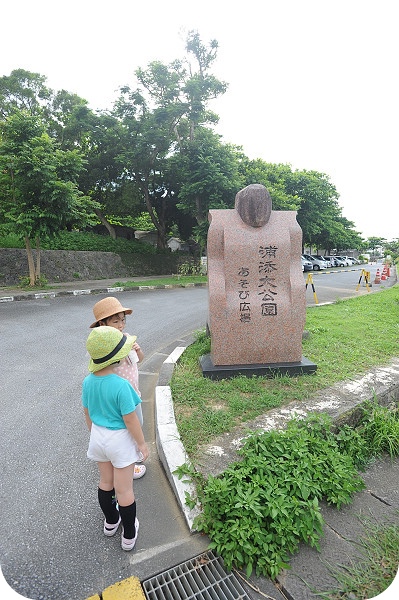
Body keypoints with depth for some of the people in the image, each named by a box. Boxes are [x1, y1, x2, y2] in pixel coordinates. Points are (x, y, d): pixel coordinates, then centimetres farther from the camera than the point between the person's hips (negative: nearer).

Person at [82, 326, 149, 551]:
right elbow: (130, 420, -22)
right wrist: (142, 443, -7)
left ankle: (111, 522, 51)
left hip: (98, 437, 6)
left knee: (106, 482, 27)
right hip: (120, 440, -6)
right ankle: (129, 536, 35)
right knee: (124, 491, 14)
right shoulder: (121, 385, -31)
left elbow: (88, 414, 3)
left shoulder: (88, 382, -11)